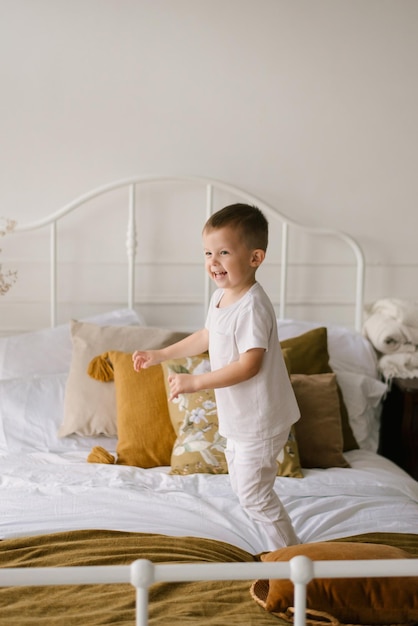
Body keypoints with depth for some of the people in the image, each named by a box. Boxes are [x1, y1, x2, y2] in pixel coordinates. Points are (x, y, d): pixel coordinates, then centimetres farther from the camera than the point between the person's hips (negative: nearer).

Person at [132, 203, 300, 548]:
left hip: (260, 419, -10)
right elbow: (207, 337, 21)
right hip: (238, 417, 10)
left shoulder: (252, 307, -25)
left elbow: (249, 364, -30)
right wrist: (161, 355, 22)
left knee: (253, 493, -1)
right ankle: (280, 547, 35)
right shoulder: (221, 297, 5)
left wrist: (196, 381, -28)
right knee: (241, 483, 21)